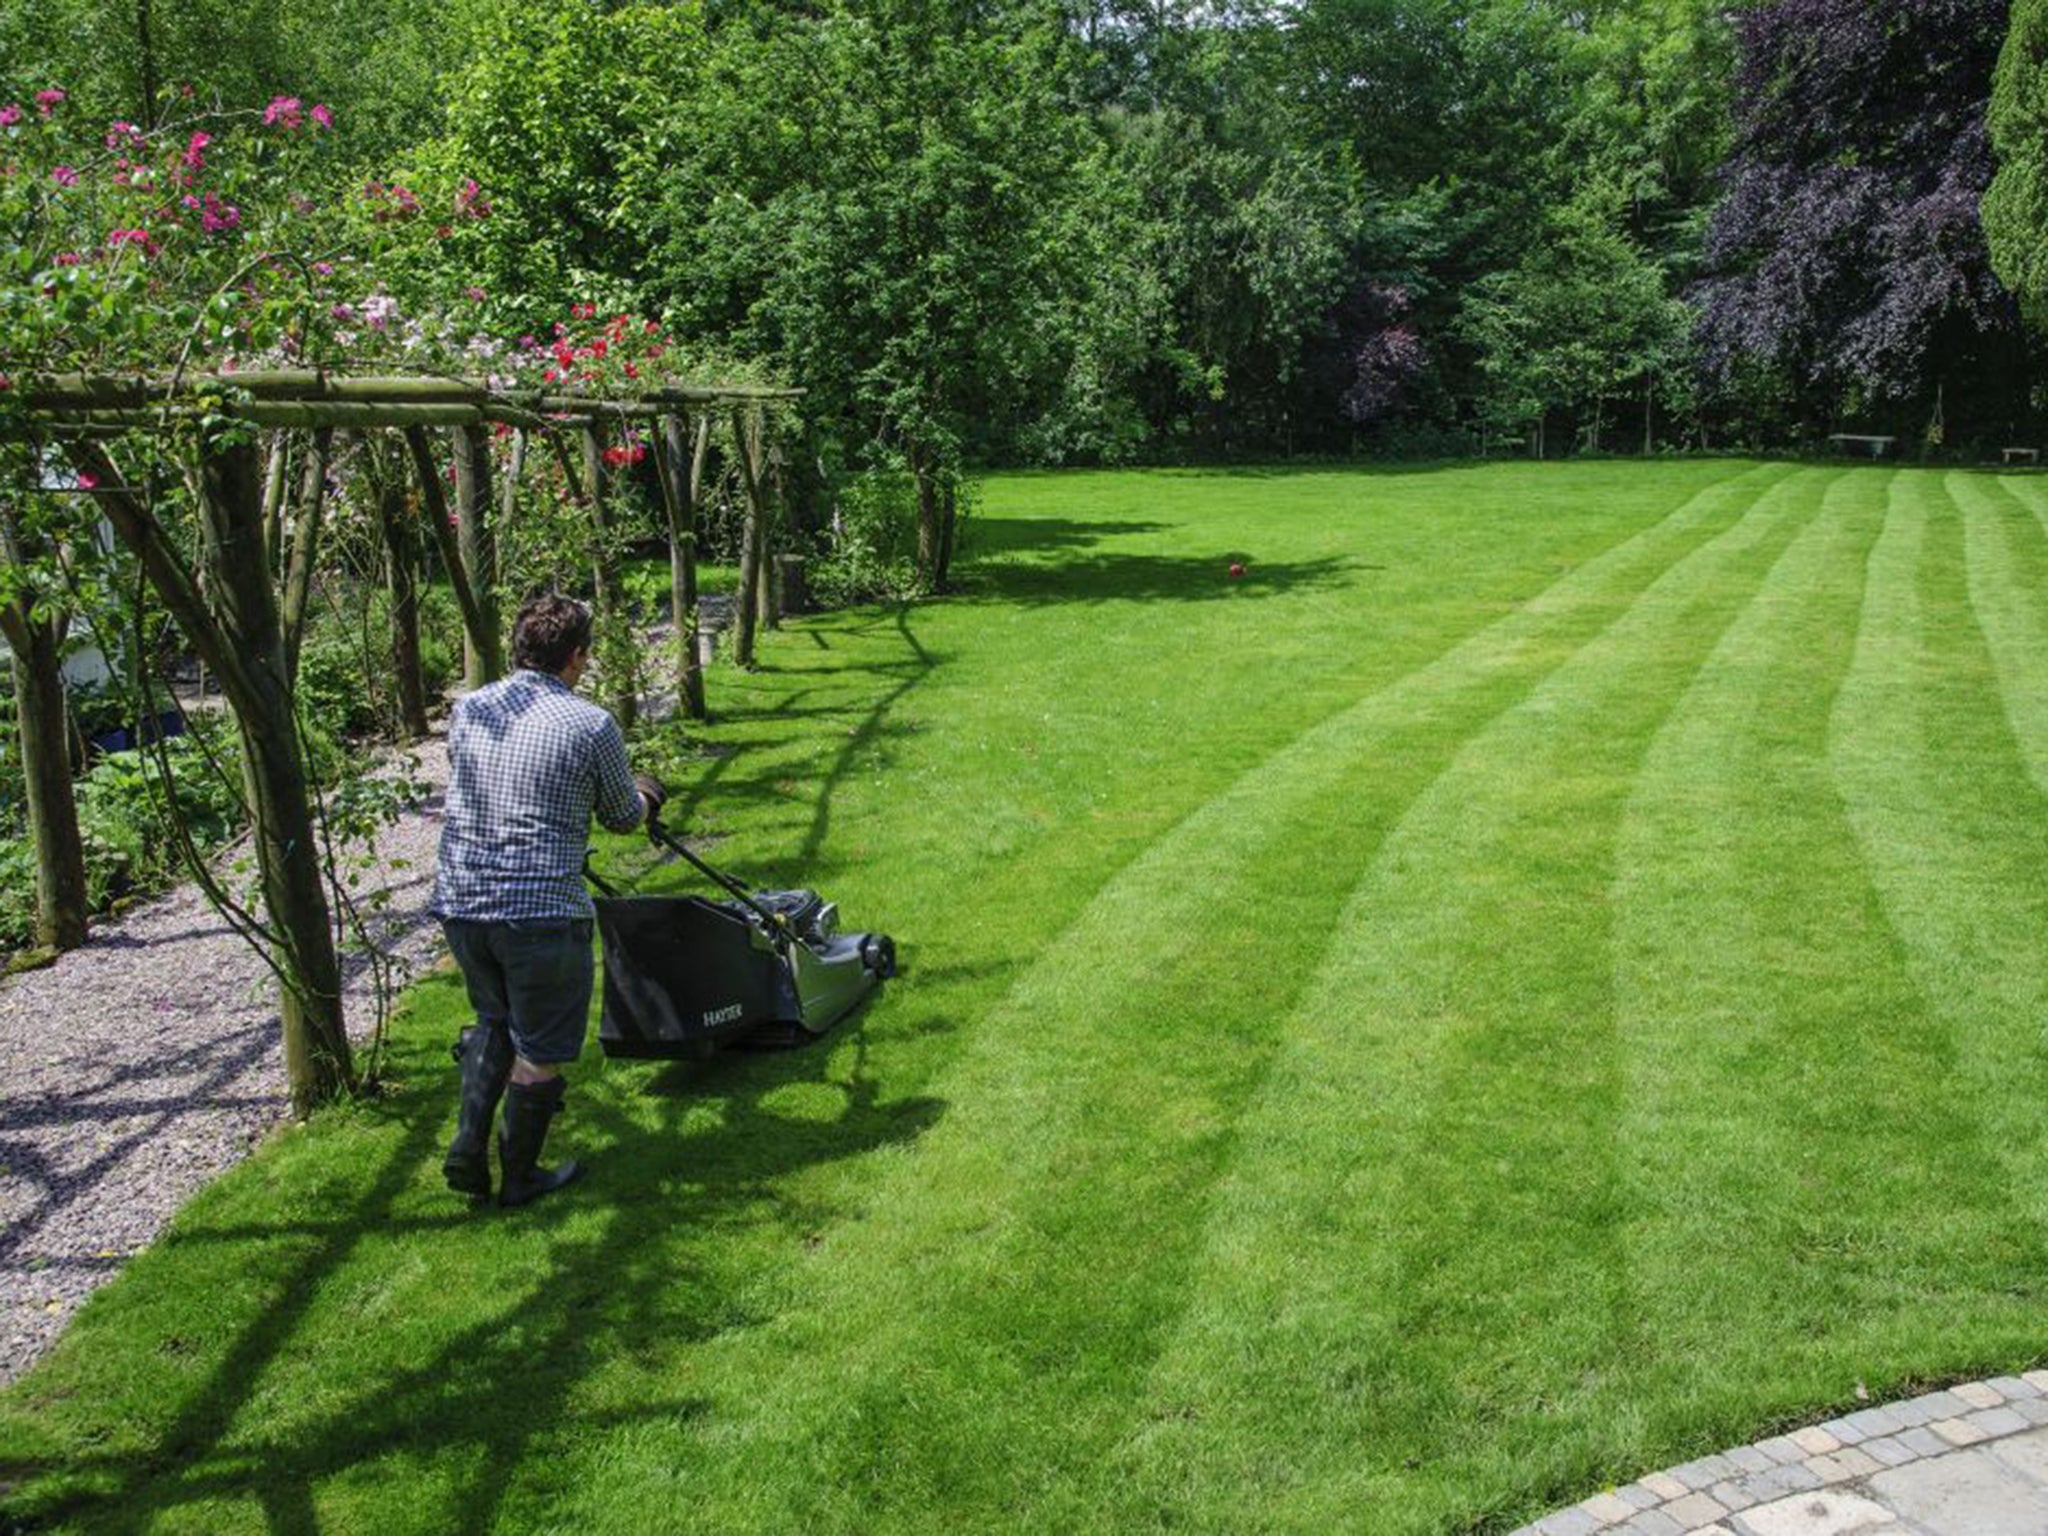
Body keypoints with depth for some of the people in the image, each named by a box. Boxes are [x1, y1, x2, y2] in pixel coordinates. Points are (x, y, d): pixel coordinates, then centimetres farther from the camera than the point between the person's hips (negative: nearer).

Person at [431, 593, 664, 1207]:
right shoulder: (591, 725, -11)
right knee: (538, 1048, 12)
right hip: (541, 910, -5)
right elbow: (623, 817, 3)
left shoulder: (467, 710, 4)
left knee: (495, 1022, 27)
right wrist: (643, 797, 28)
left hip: (459, 902, 6)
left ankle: (468, 1151, 20)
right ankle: (520, 1177, 25)